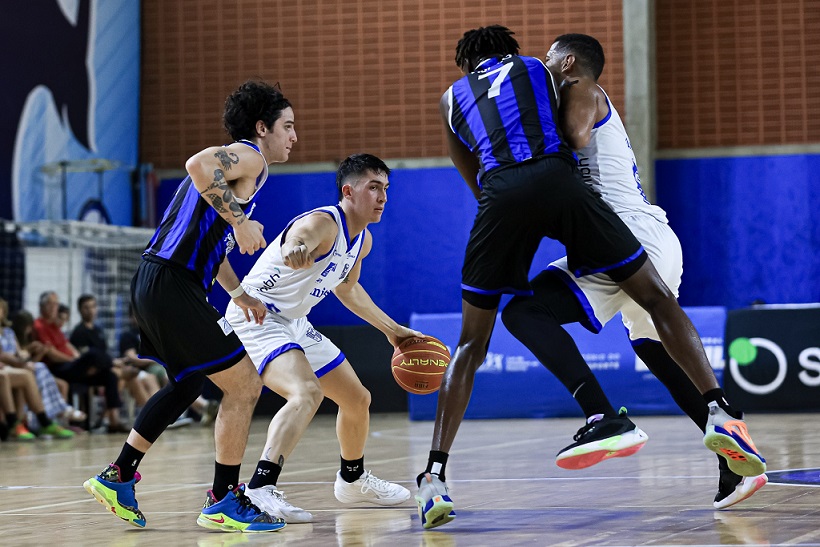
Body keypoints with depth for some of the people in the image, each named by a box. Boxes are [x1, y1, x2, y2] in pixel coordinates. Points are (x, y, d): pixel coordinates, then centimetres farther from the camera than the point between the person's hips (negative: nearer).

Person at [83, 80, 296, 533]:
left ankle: (118, 478, 30)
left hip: (155, 284, 11)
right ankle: (224, 502, 2)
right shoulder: (250, 156, -5)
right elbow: (198, 164, -27)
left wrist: (239, 294, 25)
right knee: (244, 385, -5)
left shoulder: (236, 164, 26)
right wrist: (240, 220, -22)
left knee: (188, 383, 27)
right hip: (172, 286, -11)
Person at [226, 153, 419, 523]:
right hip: (255, 316, -10)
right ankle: (261, 489, -42)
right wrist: (296, 250, -75)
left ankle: (352, 479, 43)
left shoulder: (363, 240, 5)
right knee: (307, 393, -34)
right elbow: (297, 238, -50)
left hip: (294, 323, 10)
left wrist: (391, 329, 24)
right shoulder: (322, 224, -25)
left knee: (358, 399, 18)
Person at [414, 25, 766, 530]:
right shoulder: (536, 68, 30)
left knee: (471, 346, 11)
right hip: (557, 176, -1)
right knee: (659, 299, 7)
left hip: (501, 194, 1)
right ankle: (720, 412, -10)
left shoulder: (452, 98, 31)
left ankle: (435, 474, -1)